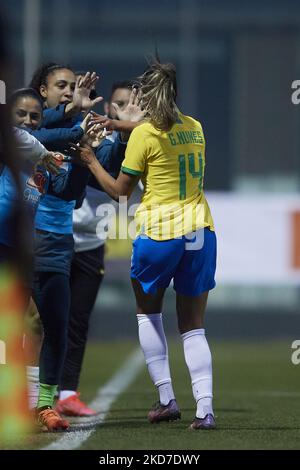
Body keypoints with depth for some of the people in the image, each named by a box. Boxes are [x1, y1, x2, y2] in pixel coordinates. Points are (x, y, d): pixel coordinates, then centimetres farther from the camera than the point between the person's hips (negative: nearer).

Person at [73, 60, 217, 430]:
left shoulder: (145, 134, -10)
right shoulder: (194, 127, 7)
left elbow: (121, 189, -2)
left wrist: (90, 160, 13)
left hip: (159, 233, -4)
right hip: (199, 232, 4)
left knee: (148, 312, 20)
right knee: (193, 327, 9)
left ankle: (166, 399, 13)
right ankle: (204, 409, -6)